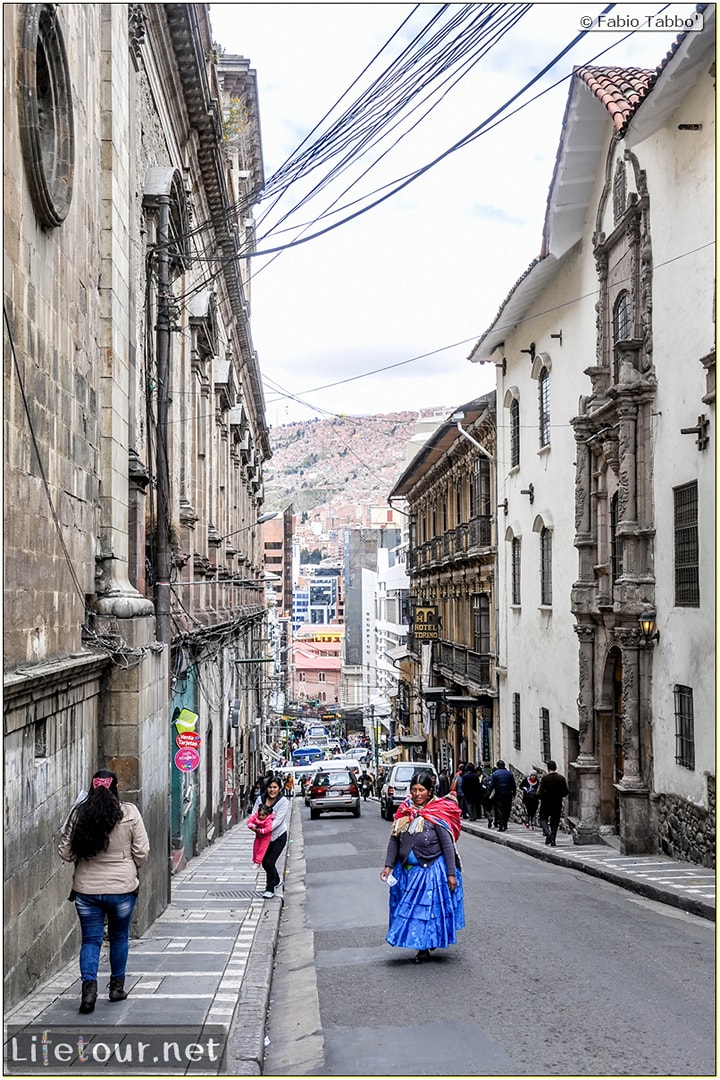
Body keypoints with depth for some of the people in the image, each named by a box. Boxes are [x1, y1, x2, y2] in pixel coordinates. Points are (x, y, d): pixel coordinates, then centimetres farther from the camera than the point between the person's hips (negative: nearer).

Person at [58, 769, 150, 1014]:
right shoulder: (129, 813, -10)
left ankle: (89, 986, -7)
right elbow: (142, 852, -7)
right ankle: (117, 987, 27)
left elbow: (65, 852, -1)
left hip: (86, 888, 1)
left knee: (90, 939, 9)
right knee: (119, 937, 17)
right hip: (122, 887, -1)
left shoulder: (78, 813, -5)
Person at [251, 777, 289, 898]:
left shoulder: (283, 801, -16)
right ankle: (277, 883, 37)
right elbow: (254, 814, -3)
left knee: (269, 862, -9)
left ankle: (270, 889, 9)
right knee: (265, 862, 10)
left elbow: (278, 820, -23)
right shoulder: (261, 799, -3)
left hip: (278, 836, -5)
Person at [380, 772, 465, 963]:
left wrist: (451, 873, -13)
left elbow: (448, 845, -11)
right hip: (407, 870, 5)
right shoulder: (404, 812, 1)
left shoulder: (436, 814, -11)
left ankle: (424, 949, 15)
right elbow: (394, 840, 5)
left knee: (427, 908, 1)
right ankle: (423, 944, 30)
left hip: (431, 870, -5)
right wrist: (388, 865, -4)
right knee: (410, 908, 12)